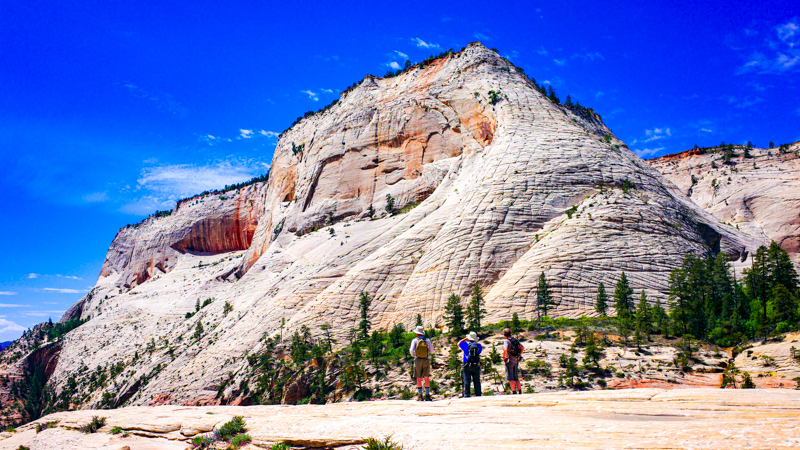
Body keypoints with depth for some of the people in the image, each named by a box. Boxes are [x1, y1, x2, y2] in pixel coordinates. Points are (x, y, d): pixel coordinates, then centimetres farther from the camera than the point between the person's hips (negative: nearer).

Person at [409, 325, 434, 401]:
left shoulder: (415, 340, -3)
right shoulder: (427, 340, 3)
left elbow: (412, 351, -10)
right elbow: (432, 351, 6)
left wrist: (414, 355, 11)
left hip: (418, 360, -1)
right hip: (426, 360, 1)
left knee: (419, 379, 4)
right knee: (427, 378, 3)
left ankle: (420, 396, 2)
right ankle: (427, 396, -1)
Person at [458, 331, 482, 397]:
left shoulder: (466, 344, -3)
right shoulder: (479, 345, 4)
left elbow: (459, 343, 15)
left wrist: (465, 339, 22)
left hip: (467, 366, -2)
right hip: (476, 366, 2)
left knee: (466, 381, 0)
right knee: (477, 381, 6)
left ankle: (466, 395, -3)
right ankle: (478, 395, 6)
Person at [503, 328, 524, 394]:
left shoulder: (507, 341, -12)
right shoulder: (516, 340, 10)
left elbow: (505, 350, -29)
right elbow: (523, 348, 21)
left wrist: (504, 357, -14)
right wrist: (519, 356, 22)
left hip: (509, 361, -7)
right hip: (516, 361, 7)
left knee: (510, 378, -2)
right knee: (516, 377, 12)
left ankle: (514, 392, -7)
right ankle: (520, 392, 7)